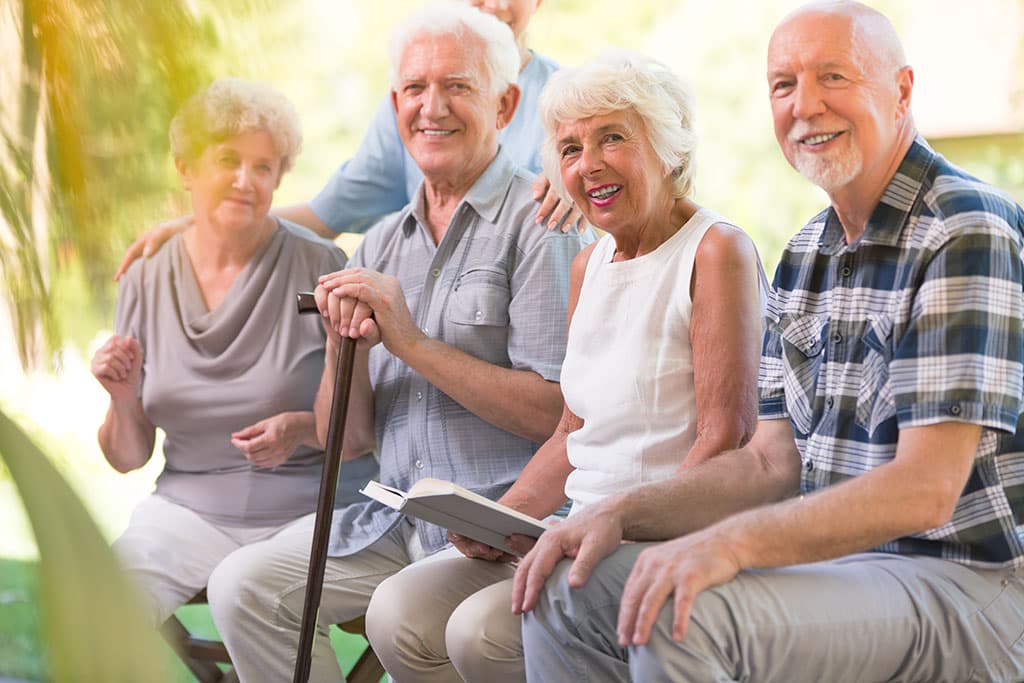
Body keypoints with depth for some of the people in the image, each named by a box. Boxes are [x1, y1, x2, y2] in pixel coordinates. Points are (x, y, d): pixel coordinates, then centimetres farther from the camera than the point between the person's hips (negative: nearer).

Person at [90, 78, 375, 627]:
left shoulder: (319, 267, -5)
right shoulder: (146, 282, 6)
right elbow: (127, 459, 11)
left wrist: (306, 429, -20)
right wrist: (123, 403, -10)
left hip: (309, 510, -3)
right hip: (186, 509, 3)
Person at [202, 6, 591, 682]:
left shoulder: (539, 223, -7)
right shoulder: (382, 245, 14)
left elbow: (556, 413, -16)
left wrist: (411, 340, -16)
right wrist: (345, 348, -9)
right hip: (399, 521, 7)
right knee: (250, 585, -10)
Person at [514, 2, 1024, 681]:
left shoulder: (969, 234, -15)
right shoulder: (806, 256, 14)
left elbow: (925, 490, -23)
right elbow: (772, 464, 13)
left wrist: (729, 543, -31)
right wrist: (623, 514, -2)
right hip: (837, 558, 8)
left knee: (684, 617, -29)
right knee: (568, 588, -2)